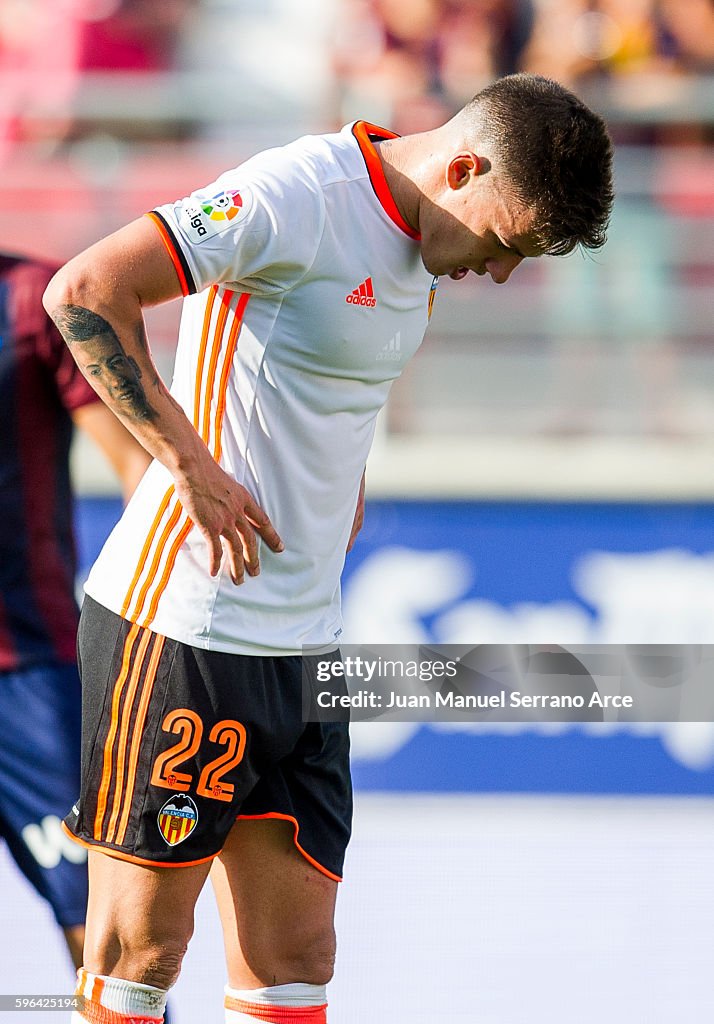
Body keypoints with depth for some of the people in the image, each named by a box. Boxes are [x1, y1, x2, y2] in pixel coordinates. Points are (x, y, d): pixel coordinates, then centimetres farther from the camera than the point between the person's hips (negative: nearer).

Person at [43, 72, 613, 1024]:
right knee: (142, 947, -4)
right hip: (183, 625, -8)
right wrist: (188, 464, -18)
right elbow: (84, 291, -20)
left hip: (305, 645, 8)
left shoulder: (414, 247, 13)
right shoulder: (301, 196, -14)